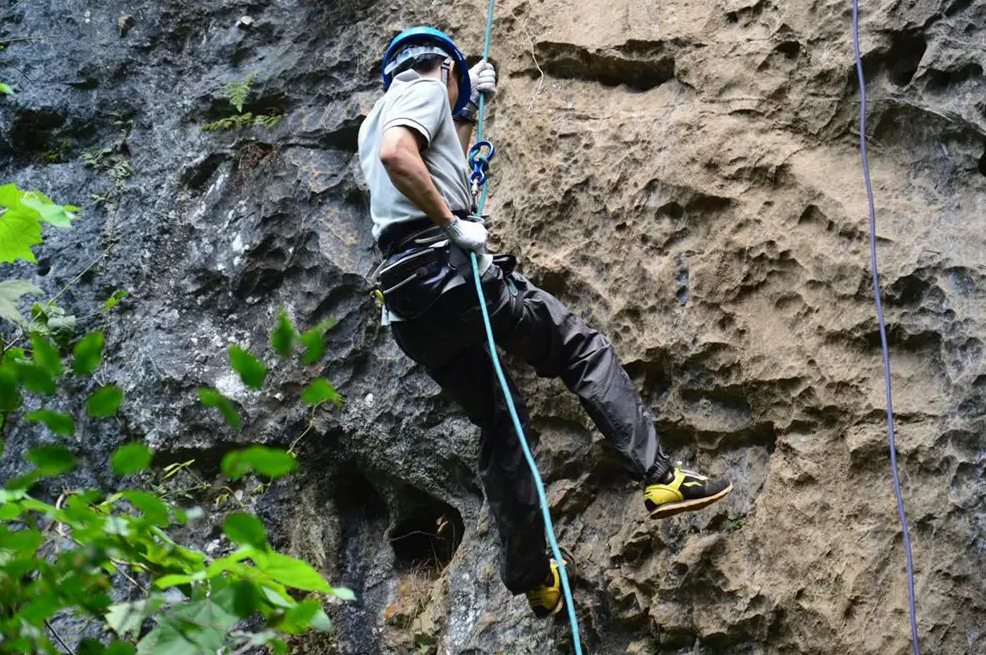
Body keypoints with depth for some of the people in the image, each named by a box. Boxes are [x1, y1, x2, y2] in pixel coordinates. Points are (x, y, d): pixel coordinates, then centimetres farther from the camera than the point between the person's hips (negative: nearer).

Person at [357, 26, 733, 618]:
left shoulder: (374, 120, 27)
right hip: (447, 269, -8)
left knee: (500, 424, 14)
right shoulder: (426, 90, 3)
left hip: (408, 309, 8)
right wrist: (453, 223, -17)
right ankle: (660, 477, -2)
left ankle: (535, 581, 16)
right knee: (585, 348, 5)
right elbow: (397, 152, -20)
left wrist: (471, 109, 43)